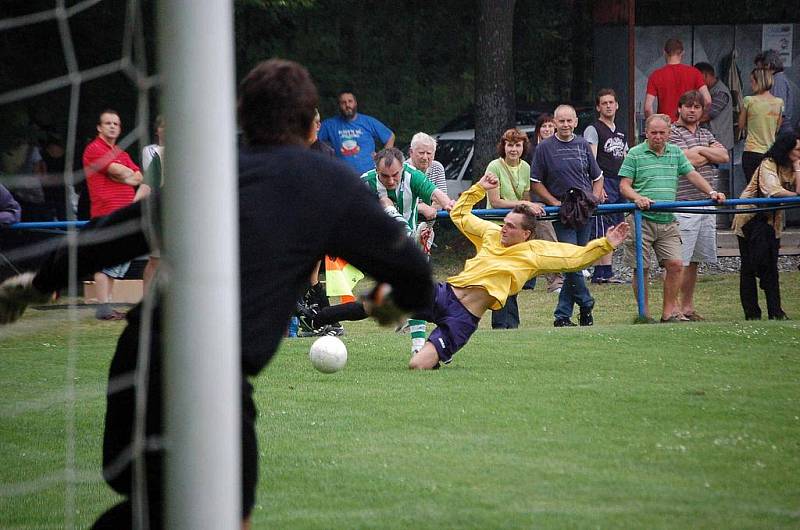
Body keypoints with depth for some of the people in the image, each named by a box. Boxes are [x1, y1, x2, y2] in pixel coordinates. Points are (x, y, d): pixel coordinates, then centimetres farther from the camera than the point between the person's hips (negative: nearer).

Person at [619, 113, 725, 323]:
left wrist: (711, 192, 1)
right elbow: (624, 185, -2)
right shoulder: (635, 154, 1)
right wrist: (638, 198, -21)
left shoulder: (676, 153, 14)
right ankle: (644, 312, 10)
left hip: (667, 221, 4)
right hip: (641, 220, -4)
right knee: (641, 268, -1)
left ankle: (669, 312, 4)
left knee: (675, 264, -5)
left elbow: (692, 174, 15)